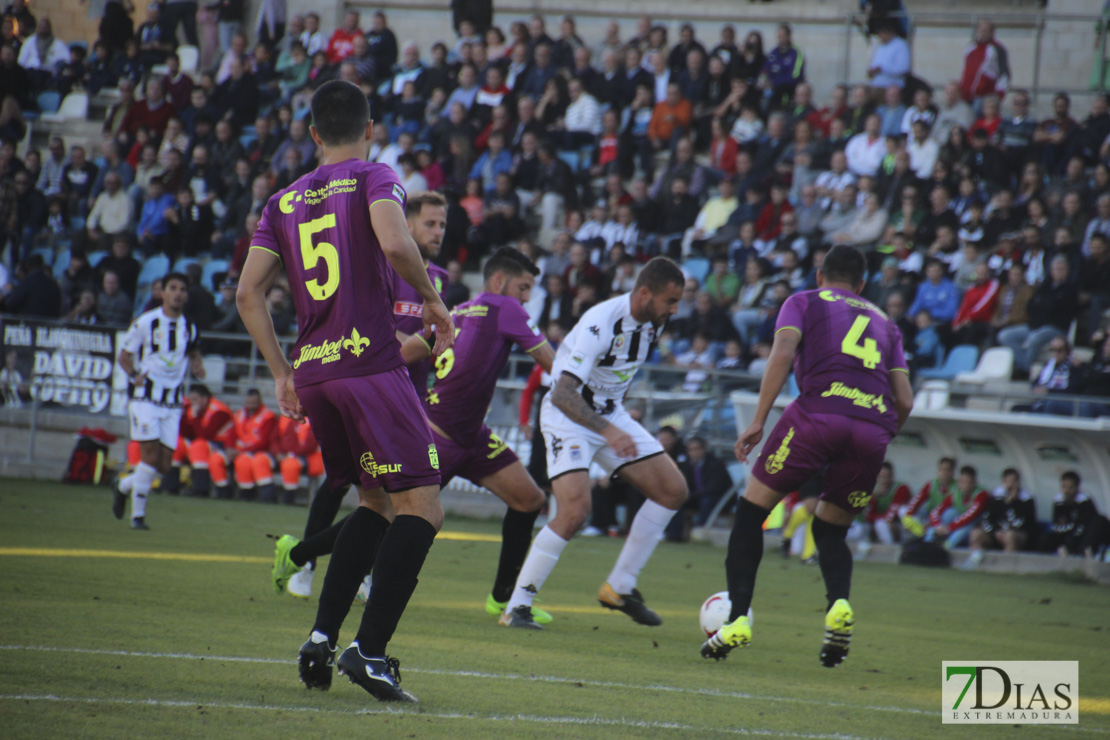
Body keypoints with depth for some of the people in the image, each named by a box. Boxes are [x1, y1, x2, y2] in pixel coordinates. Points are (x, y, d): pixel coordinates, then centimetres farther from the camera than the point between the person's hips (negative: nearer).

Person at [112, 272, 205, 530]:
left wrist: (197, 366, 2)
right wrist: (134, 374, -17)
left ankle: (125, 485, 27)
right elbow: (124, 356, 2)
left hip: (173, 402, 5)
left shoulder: (189, 328, 9)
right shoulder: (145, 322, -4)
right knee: (151, 454, -16)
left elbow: (194, 353, 25)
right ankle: (138, 514, -5)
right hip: (145, 396, -5)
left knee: (164, 465, 0)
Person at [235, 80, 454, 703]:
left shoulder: (284, 202, 16)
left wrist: (282, 371, 16)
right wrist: (432, 298, -1)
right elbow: (394, 243, -18)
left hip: (312, 371, 7)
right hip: (370, 362, -7)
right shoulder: (375, 179, 2)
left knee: (376, 504, 20)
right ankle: (370, 649, -18)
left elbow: (249, 293, 10)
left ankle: (322, 638, 9)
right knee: (422, 507, -6)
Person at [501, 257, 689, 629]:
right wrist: (607, 431, -47)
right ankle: (517, 606, -14)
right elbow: (563, 393, -36)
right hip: (568, 416, -8)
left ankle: (620, 588, 12)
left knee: (673, 490, 3)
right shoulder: (600, 323, -30)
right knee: (575, 510, -26)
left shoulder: (653, 321, -5)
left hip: (610, 415, 8)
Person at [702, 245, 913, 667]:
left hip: (819, 414, -4)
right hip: (874, 429, 4)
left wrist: (758, 421, -1)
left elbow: (783, 352, 1)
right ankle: (839, 604, -9)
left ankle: (738, 619, -2)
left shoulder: (804, 302, 21)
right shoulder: (884, 323, 31)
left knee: (752, 510, 10)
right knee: (830, 530, 21)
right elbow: (904, 400, 21)